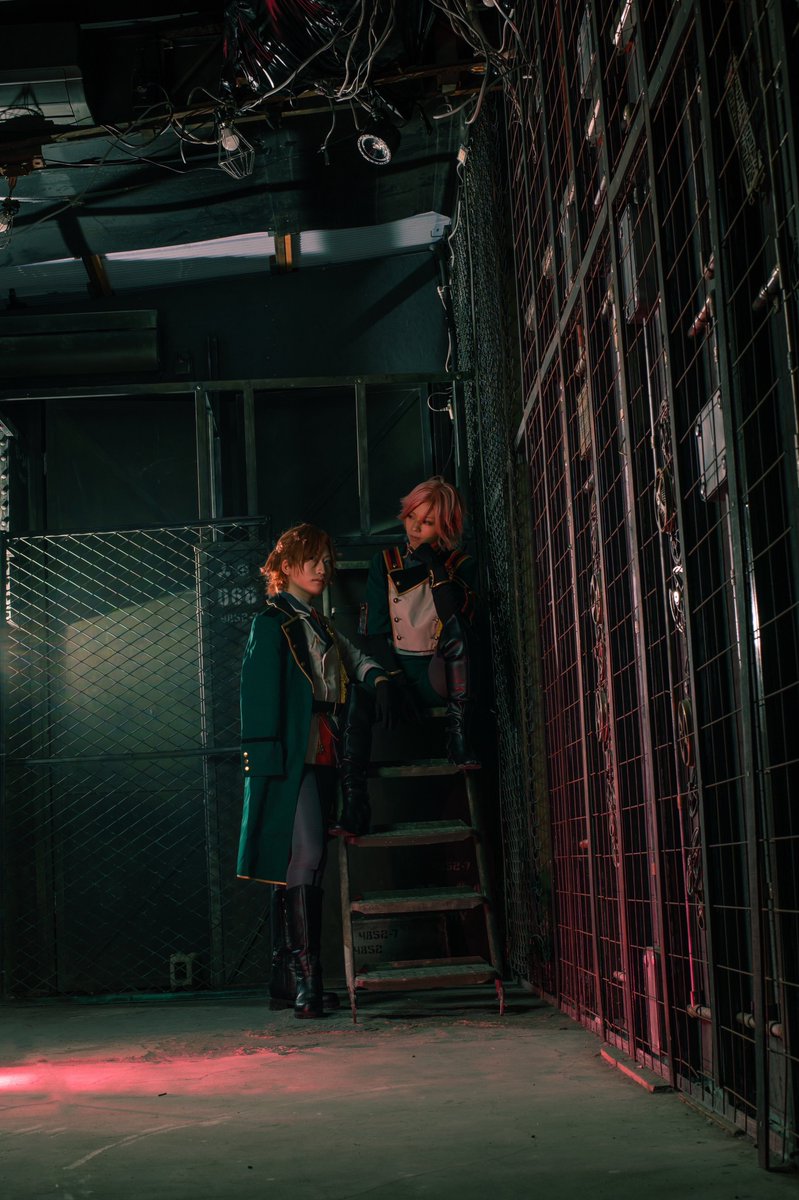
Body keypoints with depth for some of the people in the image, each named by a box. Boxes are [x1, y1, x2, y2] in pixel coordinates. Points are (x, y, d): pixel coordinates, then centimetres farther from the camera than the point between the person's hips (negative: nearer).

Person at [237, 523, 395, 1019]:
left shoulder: (322, 626, 21)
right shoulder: (272, 622, -1)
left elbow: (357, 659, 30)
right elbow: (259, 692, -8)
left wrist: (379, 679, 7)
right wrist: (265, 759, -16)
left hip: (322, 758, 8)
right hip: (292, 756, -8)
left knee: (295, 864, 8)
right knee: (303, 855, -16)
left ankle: (286, 982, 11)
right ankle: (306, 981, -18)